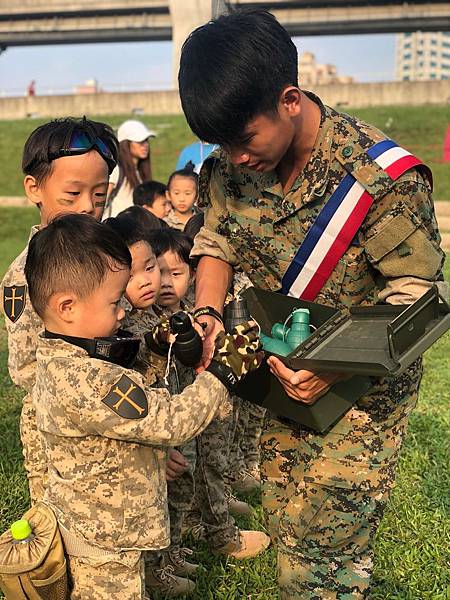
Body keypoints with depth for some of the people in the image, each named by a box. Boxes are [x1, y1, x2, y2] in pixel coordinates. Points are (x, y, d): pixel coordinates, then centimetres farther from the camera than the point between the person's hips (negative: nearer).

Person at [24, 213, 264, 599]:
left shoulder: (57, 358, -2)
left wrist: (154, 344, 1)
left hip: (80, 521, 9)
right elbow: (173, 422, -29)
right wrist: (226, 369, -22)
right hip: (105, 541, -9)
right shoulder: (89, 382, -34)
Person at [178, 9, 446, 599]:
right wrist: (207, 316, -15)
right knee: (284, 523, 19)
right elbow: (216, 243, 6)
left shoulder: (381, 178, -26)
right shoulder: (231, 167, -9)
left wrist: (335, 366, -33)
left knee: (327, 549, -1)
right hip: (285, 375, 6)